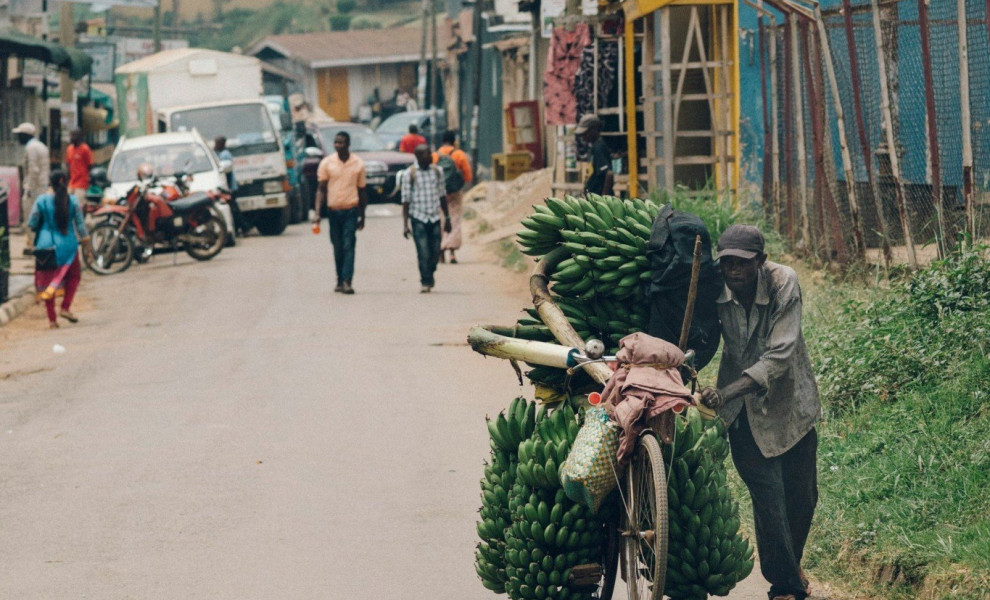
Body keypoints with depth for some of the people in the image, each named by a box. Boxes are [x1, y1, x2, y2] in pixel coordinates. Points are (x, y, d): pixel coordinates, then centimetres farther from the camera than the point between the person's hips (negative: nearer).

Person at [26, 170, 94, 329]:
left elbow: (31, 224, -2)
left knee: (46, 280, 8)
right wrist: (87, 244, 6)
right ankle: (65, 308, 6)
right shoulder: (73, 201, -5)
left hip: (45, 244, 0)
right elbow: (80, 225, -2)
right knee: (73, 275, 21)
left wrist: (29, 242, 13)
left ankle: (52, 319, 5)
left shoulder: (42, 200, -6)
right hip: (67, 245, 0)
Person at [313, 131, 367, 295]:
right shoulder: (326, 163, 2)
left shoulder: (358, 164, 3)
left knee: (349, 246, -11)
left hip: (351, 210, -1)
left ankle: (347, 281, -17)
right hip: (333, 210, 1)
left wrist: (362, 216, 13)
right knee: (338, 248, 8)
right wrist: (317, 213, -8)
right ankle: (340, 281, 19)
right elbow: (321, 189, 2)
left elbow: (361, 191, 11)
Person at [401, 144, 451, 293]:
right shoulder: (409, 174, -5)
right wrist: (405, 224, -7)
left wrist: (447, 218, 16)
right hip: (418, 218, -4)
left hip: (435, 218, 4)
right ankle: (426, 282, 3)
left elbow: (442, 195, 15)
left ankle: (429, 275, 30)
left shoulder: (437, 171, 7)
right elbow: (406, 200, -4)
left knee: (435, 252, 5)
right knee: (423, 253, -8)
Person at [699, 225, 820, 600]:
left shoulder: (783, 283, -24)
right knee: (767, 493, -11)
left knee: (802, 493, 10)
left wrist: (727, 393, -42)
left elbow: (779, 356, -30)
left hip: (789, 398, 0)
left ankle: (791, 562, 37)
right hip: (745, 411, 0)